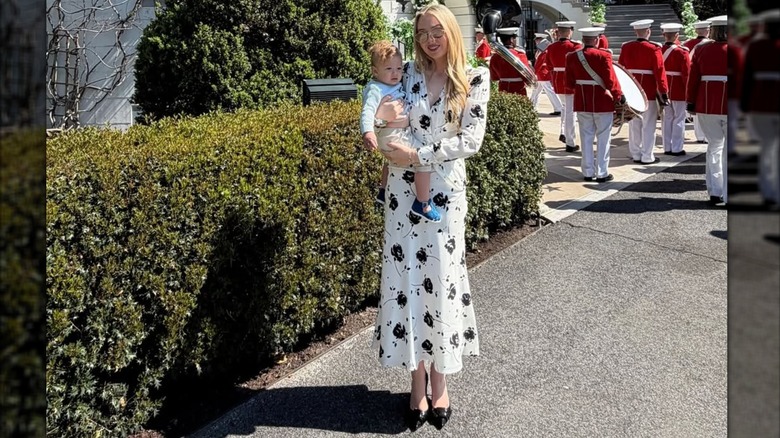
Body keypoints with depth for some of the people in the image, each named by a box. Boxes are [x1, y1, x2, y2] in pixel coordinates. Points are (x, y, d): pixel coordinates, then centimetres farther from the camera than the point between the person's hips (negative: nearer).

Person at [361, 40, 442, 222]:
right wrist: (367, 132, -48)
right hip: (392, 135, -11)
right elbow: (368, 111, -33)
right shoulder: (375, 89, -19)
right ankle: (423, 204, -10)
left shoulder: (396, 84, 8)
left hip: (401, 134, 11)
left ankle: (383, 192, 60)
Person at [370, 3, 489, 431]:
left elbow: (471, 140, -10)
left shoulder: (475, 78, -2)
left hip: (446, 191, -2)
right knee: (405, 278, 2)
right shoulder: (408, 73, 4)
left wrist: (418, 155, -16)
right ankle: (417, 384, 14)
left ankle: (440, 384, 17)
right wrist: (383, 118, -11)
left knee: (441, 280, 2)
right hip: (404, 188, 2)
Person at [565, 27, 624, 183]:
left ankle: (588, 172, 14)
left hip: (582, 103, 4)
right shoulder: (603, 55, -12)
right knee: (603, 138, 5)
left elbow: (569, 83, 4)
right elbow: (610, 80, -15)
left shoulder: (572, 57, 0)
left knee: (586, 138, 11)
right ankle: (602, 173, 7)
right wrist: (619, 96, -2)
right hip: (602, 102, -4)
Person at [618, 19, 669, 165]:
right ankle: (647, 156, 4)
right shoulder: (653, 48, -11)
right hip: (649, 91, -5)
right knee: (648, 125, 2)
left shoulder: (626, 47, 3)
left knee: (634, 124, 12)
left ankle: (636, 154, 17)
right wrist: (664, 92, -9)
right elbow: (660, 71, -13)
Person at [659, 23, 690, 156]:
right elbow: (686, 74, -15)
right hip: (679, 90, -5)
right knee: (679, 118, 4)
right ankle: (677, 149, 6)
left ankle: (667, 148, 16)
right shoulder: (682, 52, -14)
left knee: (667, 118, 12)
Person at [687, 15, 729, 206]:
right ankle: (728, 195, 1)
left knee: (714, 147, 15)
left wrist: (690, 103, 10)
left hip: (706, 106, 3)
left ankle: (714, 192, 14)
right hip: (729, 107, -3)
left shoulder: (701, 50, 2)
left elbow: (692, 79, 3)